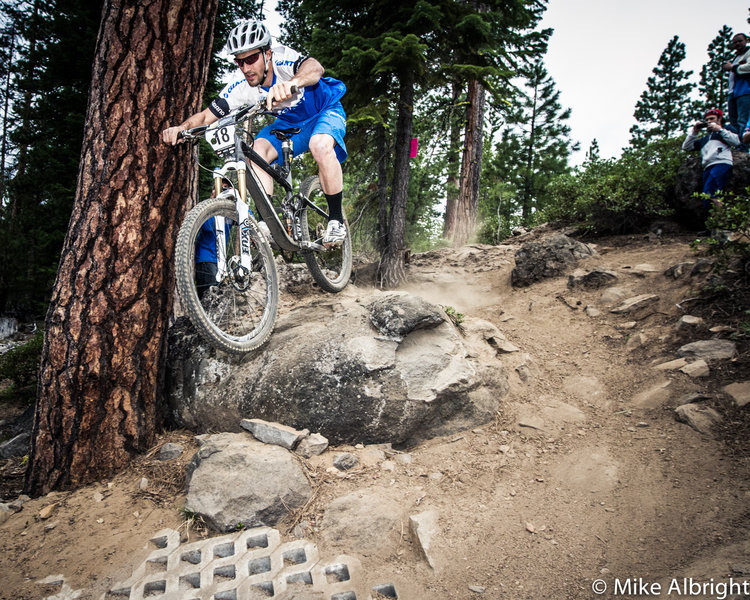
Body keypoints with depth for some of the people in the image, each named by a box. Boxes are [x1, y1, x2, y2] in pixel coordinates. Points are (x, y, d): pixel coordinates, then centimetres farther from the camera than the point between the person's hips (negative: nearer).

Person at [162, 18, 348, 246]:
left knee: (321, 145, -37)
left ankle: (336, 220, -22)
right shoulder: (241, 85, -18)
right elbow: (206, 116, -15)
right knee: (258, 150, -22)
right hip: (289, 122, 5)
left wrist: (290, 83, -75)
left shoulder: (282, 59, -31)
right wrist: (180, 128, -35)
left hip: (325, 111, -5)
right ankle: (268, 222, -18)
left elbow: (314, 68, -54)